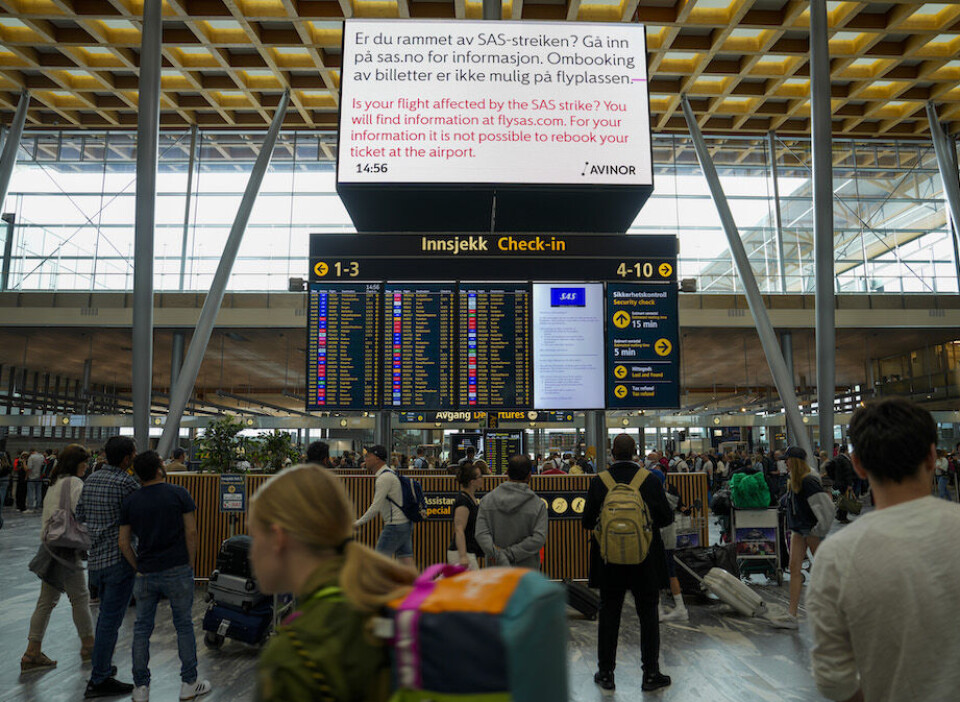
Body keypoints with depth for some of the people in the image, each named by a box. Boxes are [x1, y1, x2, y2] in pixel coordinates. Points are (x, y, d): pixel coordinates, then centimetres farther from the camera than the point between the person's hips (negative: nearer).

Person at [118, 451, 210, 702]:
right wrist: (190, 563, 2)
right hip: (177, 570, -2)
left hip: (146, 574, 3)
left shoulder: (130, 501, 3)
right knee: (184, 625, 9)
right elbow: (191, 533, -8)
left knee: (142, 629, 13)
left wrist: (138, 568, 12)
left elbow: (124, 543, 3)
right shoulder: (179, 494, -7)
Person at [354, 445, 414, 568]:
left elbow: (376, 507, -19)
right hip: (405, 523, 9)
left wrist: (358, 523, -10)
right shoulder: (389, 474, 15)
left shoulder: (384, 478, -16)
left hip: (394, 526, -9)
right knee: (407, 565, 8)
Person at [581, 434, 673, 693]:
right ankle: (650, 674, 19)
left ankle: (606, 674, 20)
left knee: (609, 616, 12)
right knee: (648, 615, 12)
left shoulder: (599, 482, -9)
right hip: (645, 562, -1)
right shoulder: (650, 479, -10)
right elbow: (667, 517, -5)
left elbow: (587, 522, -4)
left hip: (609, 560, 1)